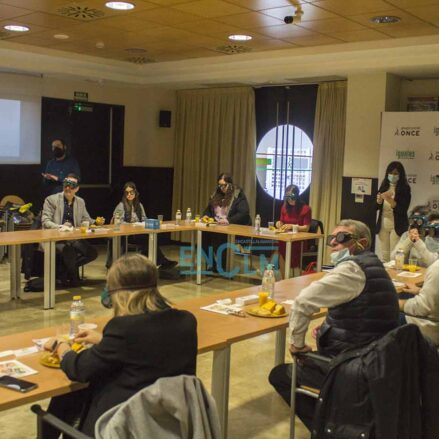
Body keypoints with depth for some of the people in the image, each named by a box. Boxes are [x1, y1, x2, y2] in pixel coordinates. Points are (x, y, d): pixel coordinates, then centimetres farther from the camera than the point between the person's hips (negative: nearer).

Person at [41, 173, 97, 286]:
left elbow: (86, 220, 21)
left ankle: (66, 271, 1)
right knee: (70, 252, -35)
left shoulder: (80, 202, 14)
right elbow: (45, 221, -8)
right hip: (55, 238, -5)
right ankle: (73, 278, -7)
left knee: (92, 253, -18)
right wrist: (60, 227, -25)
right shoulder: (51, 200, -1)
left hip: (74, 238, 5)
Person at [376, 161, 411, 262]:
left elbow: (403, 210, -12)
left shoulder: (405, 188, -5)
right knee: (384, 255, 9)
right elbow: (376, 207, 9)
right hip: (383, 225, 5)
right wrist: (379, 200, -13)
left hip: (397, 226, -4)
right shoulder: (384, 186, 8)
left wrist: (389, 199, -23)